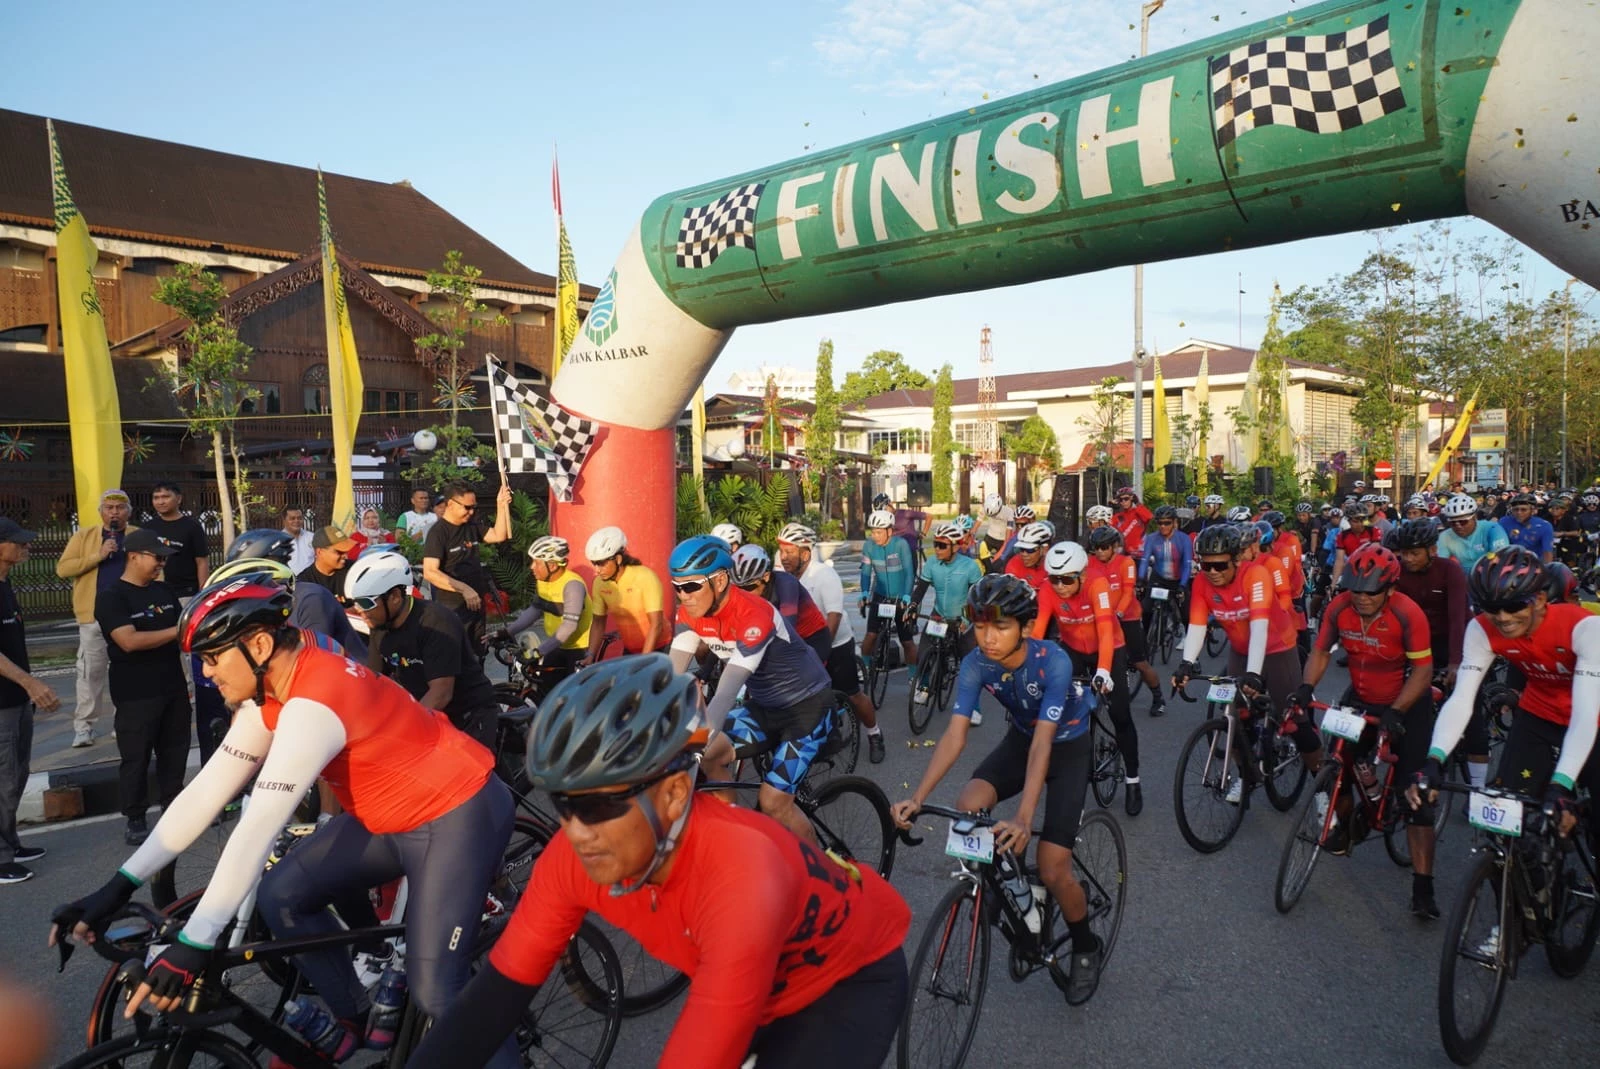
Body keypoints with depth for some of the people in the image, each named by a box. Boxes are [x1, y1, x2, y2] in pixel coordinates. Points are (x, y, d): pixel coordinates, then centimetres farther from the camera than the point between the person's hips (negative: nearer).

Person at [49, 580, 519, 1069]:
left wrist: (193, 943, -30)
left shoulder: (312, 704, -28)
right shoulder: (270, 694, 1)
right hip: (392, 815, 9)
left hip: (458, 813, -9)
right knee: (281, 896, 3)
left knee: (436, 990, -13)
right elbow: (205, 793, 3)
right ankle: (352, 1018, 21)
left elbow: (258, 827, -31)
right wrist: (118, 887, 1)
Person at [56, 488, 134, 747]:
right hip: (95, 614, -1)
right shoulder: (84, 535, 4)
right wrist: (98, 556, -16)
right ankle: (83, 725, 8)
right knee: (91, 670, 1)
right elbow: (63, 568, -5)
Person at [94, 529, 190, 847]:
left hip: (174, 687, 6)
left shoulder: (164, 591, 10)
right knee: (136, 757, 2)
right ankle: (135, 820, 13)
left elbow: (180, 632, 20)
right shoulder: (111, 597, -11)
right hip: (136, 694, -6)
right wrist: (177, 631, -22)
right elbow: (129, 641, -23)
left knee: (175, 751, 13)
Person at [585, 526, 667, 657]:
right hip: (630, 651, 5)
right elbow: (598, 622, 1)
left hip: (657, 649, -5)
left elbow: (656, 625, -23)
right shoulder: (600, 583, -8)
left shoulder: (645, 577, -22)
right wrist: (590, 657, -9)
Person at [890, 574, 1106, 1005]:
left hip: (1068, 746, -4)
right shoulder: (975, 664, -21)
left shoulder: (1053, 661, -33)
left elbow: (1042, 744, -39)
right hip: (1020, 737, 4)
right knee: (968, 807, -25)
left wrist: (1022, 819, -48)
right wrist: (917, 797, -38)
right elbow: (954, 735, -26)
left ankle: (1086, 948, 18)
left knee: (1052, 870, -12)